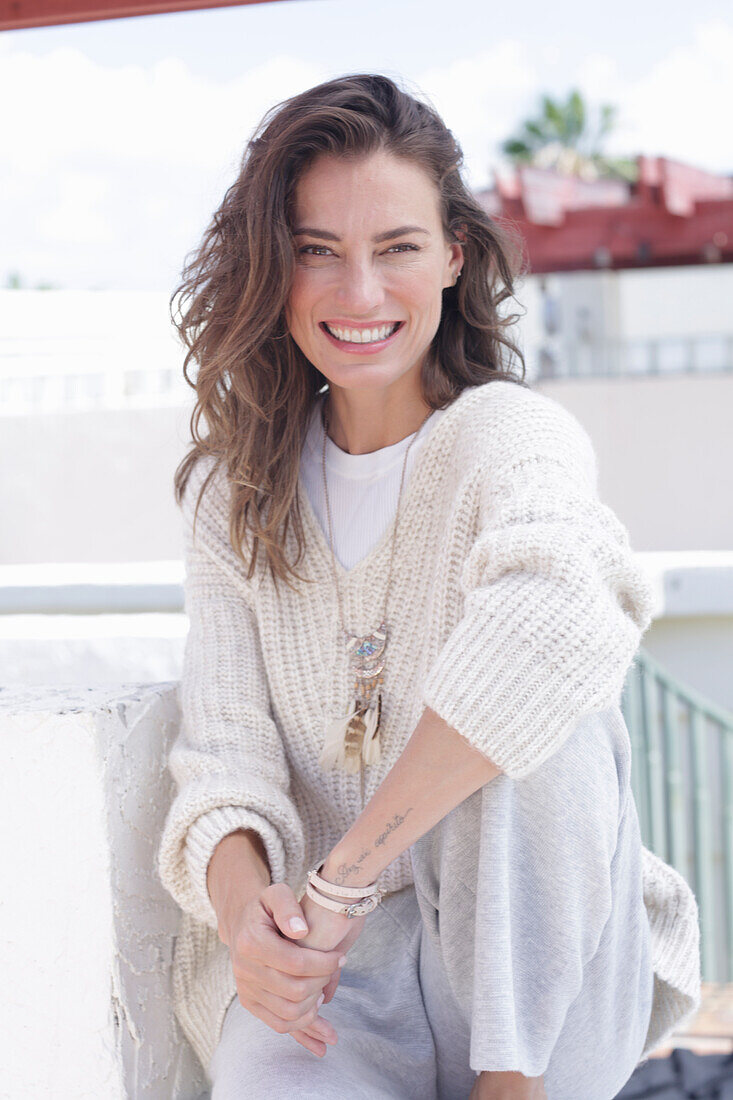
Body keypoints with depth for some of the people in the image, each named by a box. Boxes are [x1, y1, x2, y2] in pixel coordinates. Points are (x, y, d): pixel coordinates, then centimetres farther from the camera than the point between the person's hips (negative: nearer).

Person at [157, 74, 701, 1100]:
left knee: (540, 716, -31)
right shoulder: (234, 490, 7)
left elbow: (564, 619, -33)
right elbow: (224, 749, -1)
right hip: (319, 956, 1)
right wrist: (242, 903, -25)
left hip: (531, 955, 0)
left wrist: (341, 876, -32)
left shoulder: (511, 432, -9)